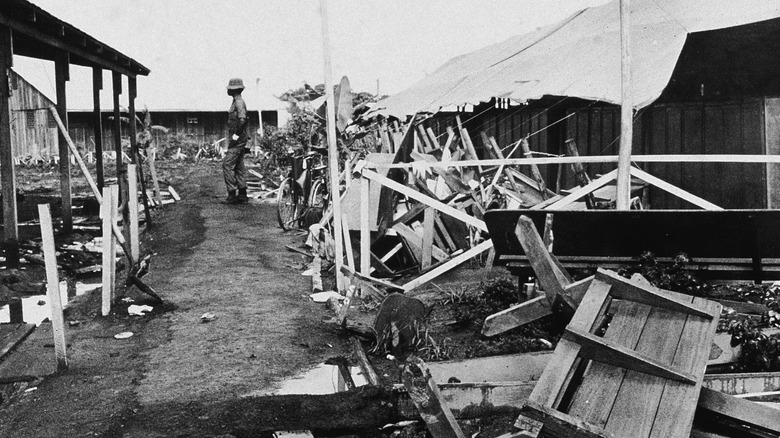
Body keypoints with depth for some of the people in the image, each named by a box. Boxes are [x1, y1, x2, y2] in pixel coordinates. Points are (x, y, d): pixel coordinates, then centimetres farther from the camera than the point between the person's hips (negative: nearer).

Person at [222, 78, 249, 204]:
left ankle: (232, 194, -9)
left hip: (237, 141, -10)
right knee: (239, 166, 10)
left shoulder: (239, 103, -15)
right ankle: (242, 195, 13)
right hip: (238, 141, 10)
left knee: (227, 165, -10)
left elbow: (242, 120, -29)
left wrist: (236, 135, -24)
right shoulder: (237, 102, 16)